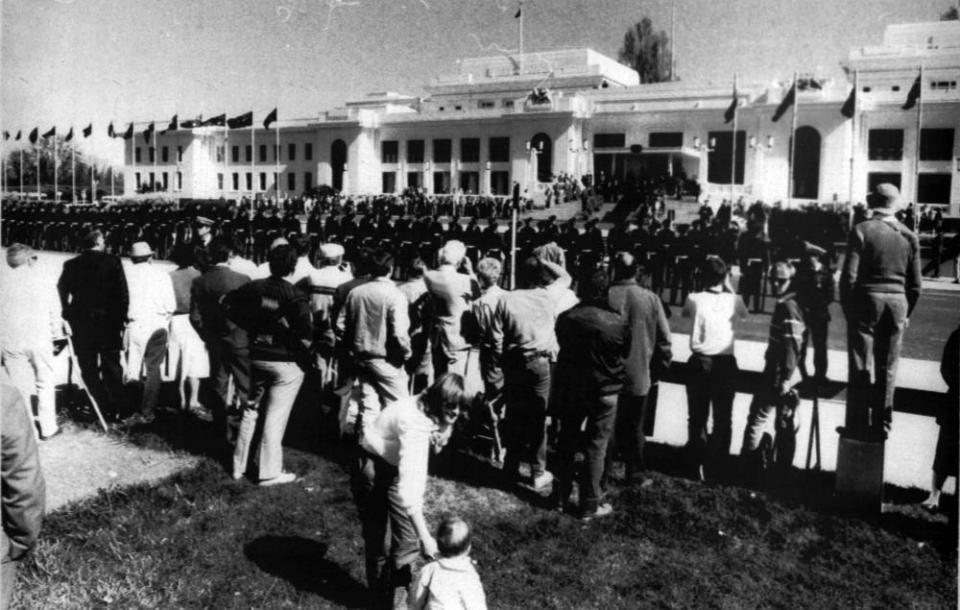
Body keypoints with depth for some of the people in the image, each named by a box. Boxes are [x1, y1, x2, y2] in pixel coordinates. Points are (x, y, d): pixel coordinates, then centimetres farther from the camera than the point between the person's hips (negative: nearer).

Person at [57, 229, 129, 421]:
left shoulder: (71, 265, 3)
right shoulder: (113, 261, -3)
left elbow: (61, 293, 2)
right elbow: (123, 292, -7)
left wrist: (68, 315, 12)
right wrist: (121, 318, 2)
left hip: (81, 323, 1)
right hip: (109, 321, -1)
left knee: (89, 369, 8)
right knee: (111, 367, 8)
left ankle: (104, 409, 5)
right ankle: (117, 409, 7)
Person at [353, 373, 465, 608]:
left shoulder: (430, 412, -12)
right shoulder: (415, 422, -38)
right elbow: (408, 485, -43)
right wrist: (425, 536, -45)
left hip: (396, 465, 7)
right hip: (371, 466, -7)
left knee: (408, 538, 4)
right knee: (377, 540, 3)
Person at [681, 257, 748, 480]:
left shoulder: (694, 299, -8)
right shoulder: (733, 300, -5)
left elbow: (684, 313, 15)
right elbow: (744, 314, 18)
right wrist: (730, 288, 16)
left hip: (699, 362, 0)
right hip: (726, 363, 0)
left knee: (697, 416, 10)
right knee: (723, 417, 11)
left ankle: (697, 466, 11)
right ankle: (719, 466, 14)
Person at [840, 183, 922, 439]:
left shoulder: (862, 231, -7)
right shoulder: (909, 236, 4)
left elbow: (849, 275, -10)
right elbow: (915, 284, 6)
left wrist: (847, 308, 0)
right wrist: (906, 312, 16)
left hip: (866, 301, -3)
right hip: (897, 302, 3)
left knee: (861, 367, 3)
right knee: (887, 368, 10)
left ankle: (859, 426, 6)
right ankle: (881, 426, 17)